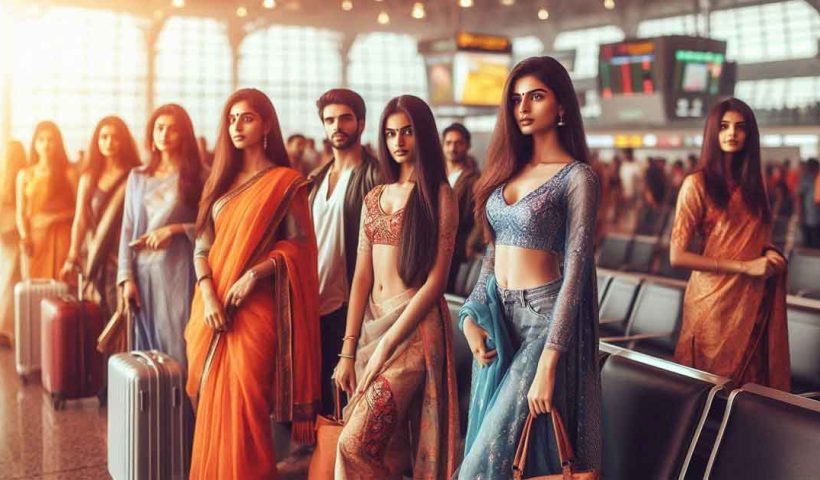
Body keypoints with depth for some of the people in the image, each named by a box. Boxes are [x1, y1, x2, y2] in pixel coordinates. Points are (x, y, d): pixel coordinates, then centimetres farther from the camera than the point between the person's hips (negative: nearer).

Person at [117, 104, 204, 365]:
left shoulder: (196, 176, 2)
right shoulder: (137, 177, 11)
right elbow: (128, 229, 7)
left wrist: (174, 229, -13)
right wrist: (127, 278, -1)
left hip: (178, 272, -3)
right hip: (143, 272, 3)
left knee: (178, 345, -5)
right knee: (147, 348, 6)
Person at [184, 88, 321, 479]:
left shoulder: (285, 182, -1)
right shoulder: (221, 180, 13)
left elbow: (298, 242, -6)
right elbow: (202, 245, 7)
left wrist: (253, 274, -18)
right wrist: (208, 297, -8)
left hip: (257, 307, -5)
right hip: (215, 310, 5)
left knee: (244, 404, -5)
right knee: (213, 406, 8)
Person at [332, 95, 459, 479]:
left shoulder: (439, 195, -4)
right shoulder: (374, 198, 13)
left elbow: (436, 278, -10)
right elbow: (362, 275, 8)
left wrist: (387, 345, -14)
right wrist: (348, 350, 1)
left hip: (415, 325, -6)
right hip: (372, 324, 6)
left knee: (356, 443, -13)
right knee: (387, 449, 12)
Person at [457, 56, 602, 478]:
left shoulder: (577, 176, -9)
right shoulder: (509, 169, 10)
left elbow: (574, 270, -15)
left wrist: (548, 364, -20)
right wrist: (471, 316, 1)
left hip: (544, 319, -6)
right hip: (496, 317, 7)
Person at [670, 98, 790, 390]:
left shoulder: (752, 181, 10)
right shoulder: (697, 184, -10)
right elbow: (677, 257, -15)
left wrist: (769, 253, -2)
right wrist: (745, 267, -17)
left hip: (755, 300, 6)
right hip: (715, 301, -5)